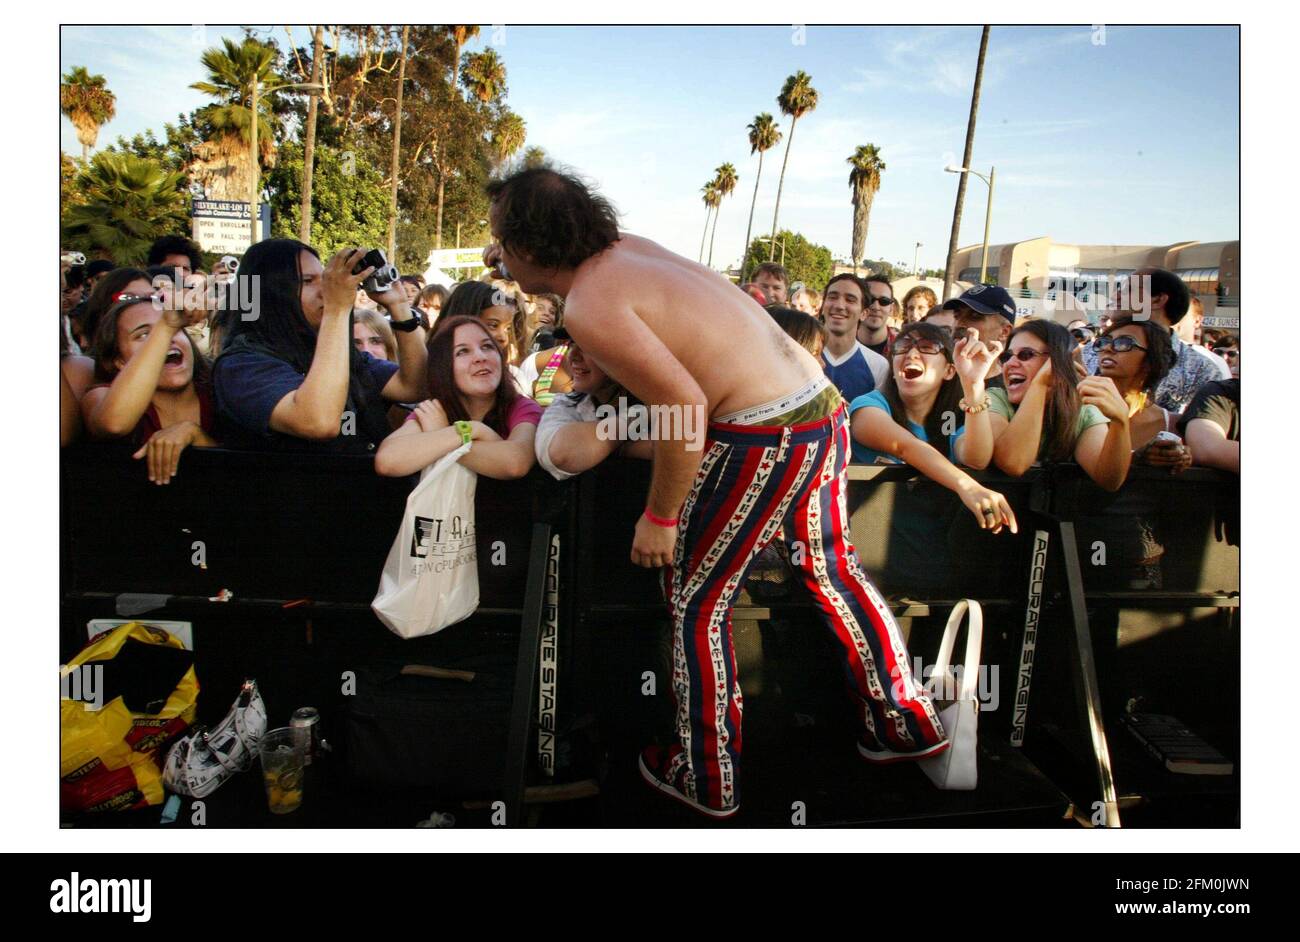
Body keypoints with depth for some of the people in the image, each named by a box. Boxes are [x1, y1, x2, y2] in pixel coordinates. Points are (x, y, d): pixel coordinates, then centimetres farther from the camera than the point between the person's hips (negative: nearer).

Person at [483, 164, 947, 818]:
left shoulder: (588, 306, -14)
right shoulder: (625, 246, 12)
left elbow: (686, 404, -22)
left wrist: (659, 516, -12)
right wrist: (514, 265, 30)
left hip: (762, 441, -9)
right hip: (824, 411, 9)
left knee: (694, 603, 8)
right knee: (834, 572, 24)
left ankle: (707, 781, 23)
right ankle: (908, 725, 40)